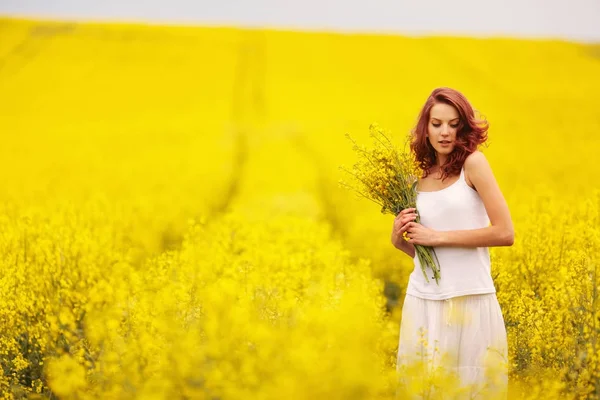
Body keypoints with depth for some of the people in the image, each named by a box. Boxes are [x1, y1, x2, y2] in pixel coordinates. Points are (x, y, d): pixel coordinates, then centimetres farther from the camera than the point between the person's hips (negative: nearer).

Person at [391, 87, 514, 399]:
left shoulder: (473, 162, -4)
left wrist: (438, 236, -12)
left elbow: (505, 233, -12)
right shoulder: (418, 177, 10)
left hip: (469, 297, -5)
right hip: (422, 300, 5)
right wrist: (398, 238, -3)